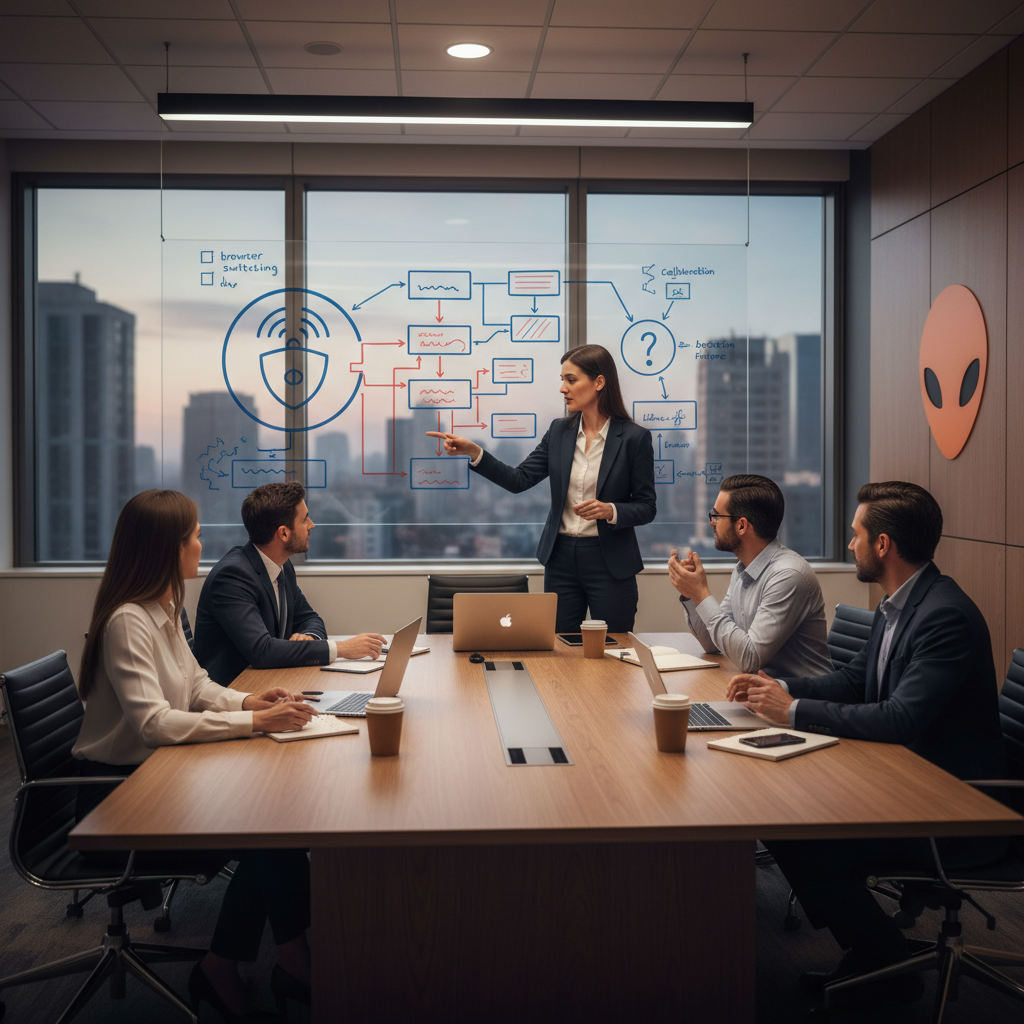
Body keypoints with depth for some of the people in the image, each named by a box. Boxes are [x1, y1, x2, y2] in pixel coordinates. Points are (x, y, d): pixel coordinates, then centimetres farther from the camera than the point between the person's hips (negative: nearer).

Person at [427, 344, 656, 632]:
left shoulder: (634, 438, -7)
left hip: (610, 564, -4)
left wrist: (610, 510, -22)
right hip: (561, 558, 4)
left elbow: (647, 507, -3)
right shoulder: (559, 431, 6)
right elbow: (519, 480, 0)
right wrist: (473, 452, -11)